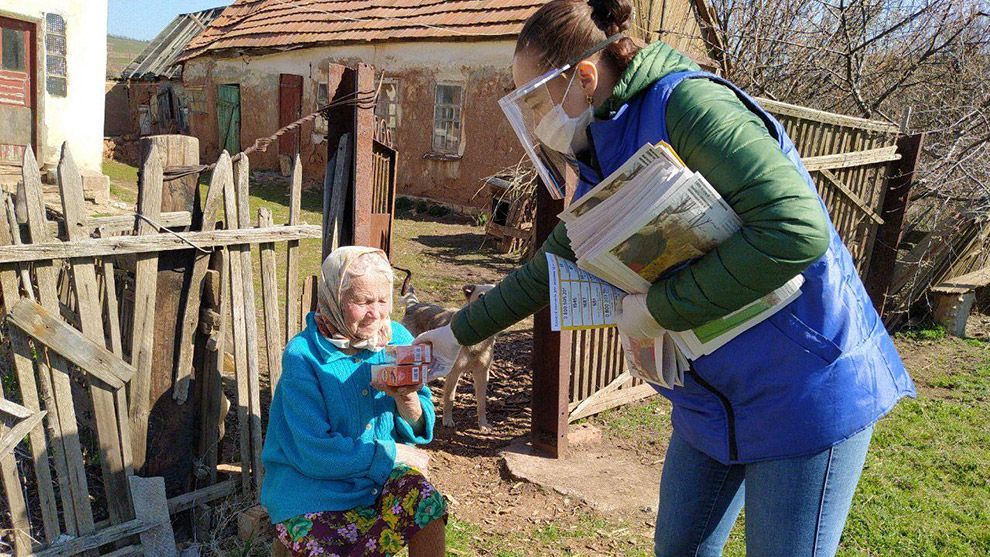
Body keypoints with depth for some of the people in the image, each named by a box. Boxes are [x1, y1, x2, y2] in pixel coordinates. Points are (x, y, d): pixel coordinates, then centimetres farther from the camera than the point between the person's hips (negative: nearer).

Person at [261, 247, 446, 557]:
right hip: (311, 482, -4)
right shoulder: (303, 356, -17)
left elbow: (418, 431, 2)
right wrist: (391, 453, -12)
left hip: (380, 473, 4)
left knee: (428, 505, -24)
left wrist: (408, 398, -21)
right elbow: (315, 452, -18)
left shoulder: (397, 339, -3)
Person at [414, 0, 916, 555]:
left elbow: (797, 229, -31)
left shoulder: (687, 102, -20)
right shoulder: (601, 167, 7)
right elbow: (548, 269, 19)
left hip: (807, 384, -8)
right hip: (711, 398, 8)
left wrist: (660, 307, -23)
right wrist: (460, 333, 22)